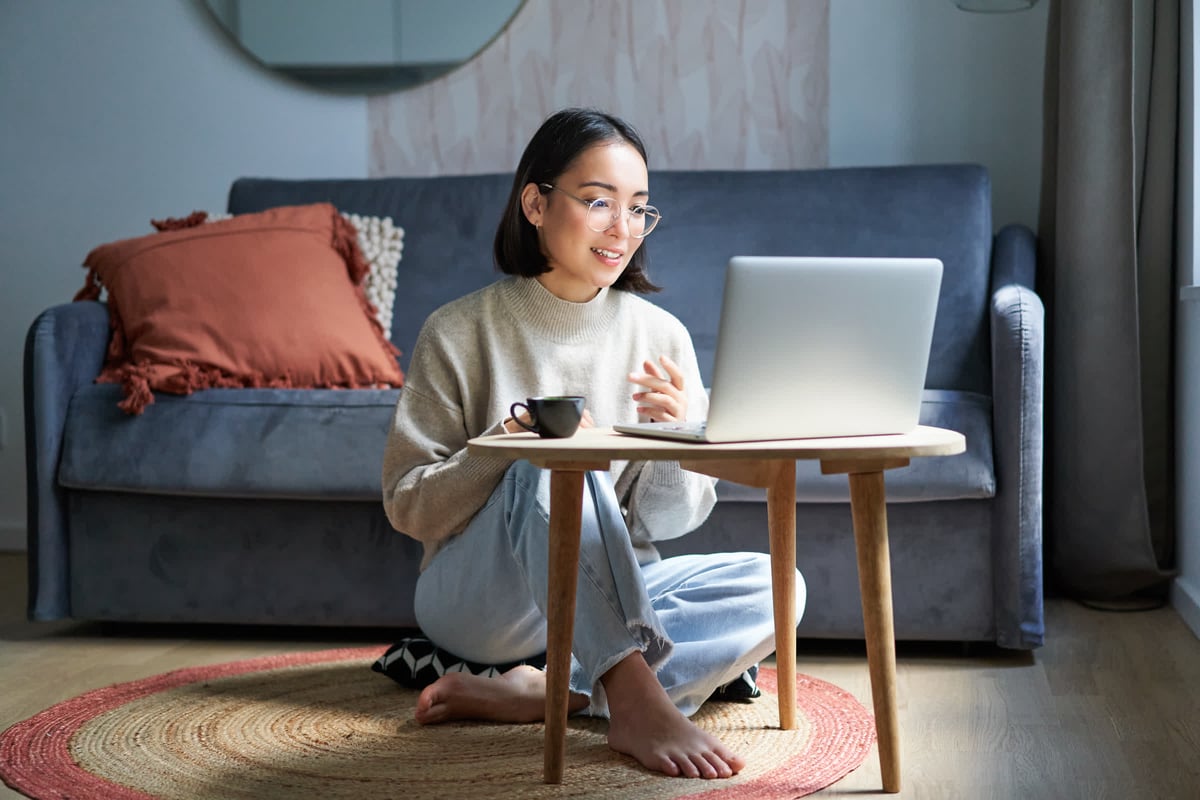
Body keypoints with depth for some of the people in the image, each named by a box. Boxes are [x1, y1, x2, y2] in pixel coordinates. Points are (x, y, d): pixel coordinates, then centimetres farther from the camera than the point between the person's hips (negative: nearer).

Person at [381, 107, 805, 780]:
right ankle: (636, 701, -43)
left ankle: (539, 693, -30)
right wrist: (509, 444, -22)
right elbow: (409, 506, -5)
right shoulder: (459, 333, -6)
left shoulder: (660, 336, 2)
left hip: (608, 594, 4)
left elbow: (671, 521, 4)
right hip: (478, 596, -4)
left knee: (775, 586, -20)